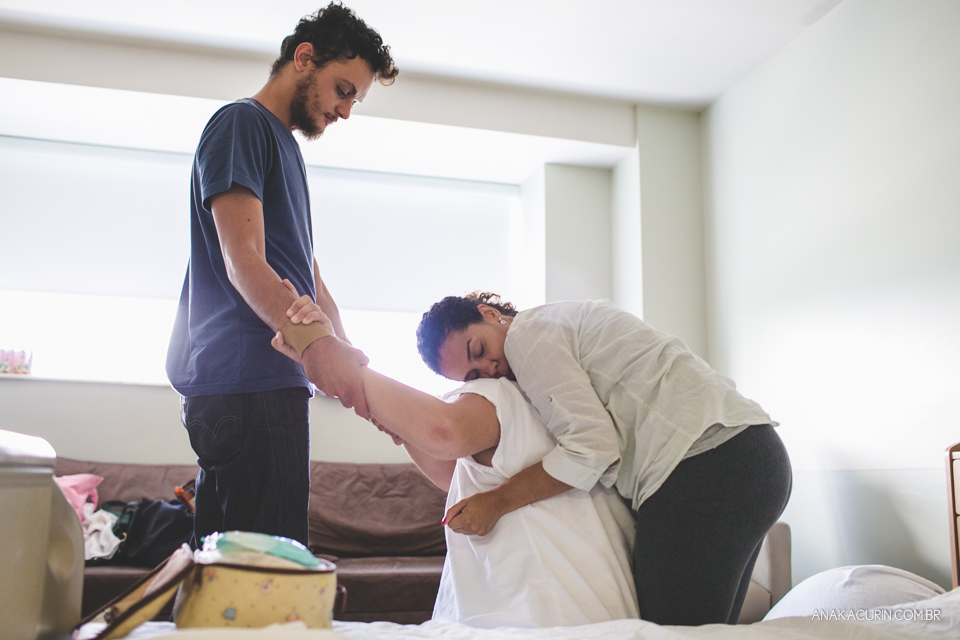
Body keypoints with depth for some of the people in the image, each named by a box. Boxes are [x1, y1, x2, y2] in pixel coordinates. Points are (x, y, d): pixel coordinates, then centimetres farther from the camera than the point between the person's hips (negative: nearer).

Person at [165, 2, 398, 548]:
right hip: (248, 380, -9)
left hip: (273, 380, 9)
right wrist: (314, 342, -30)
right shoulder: (242, 123, -1)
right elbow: (243, 262, -14)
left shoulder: (287, 146, 27)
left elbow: (308, 277, 23)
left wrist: (346, 358, 11)